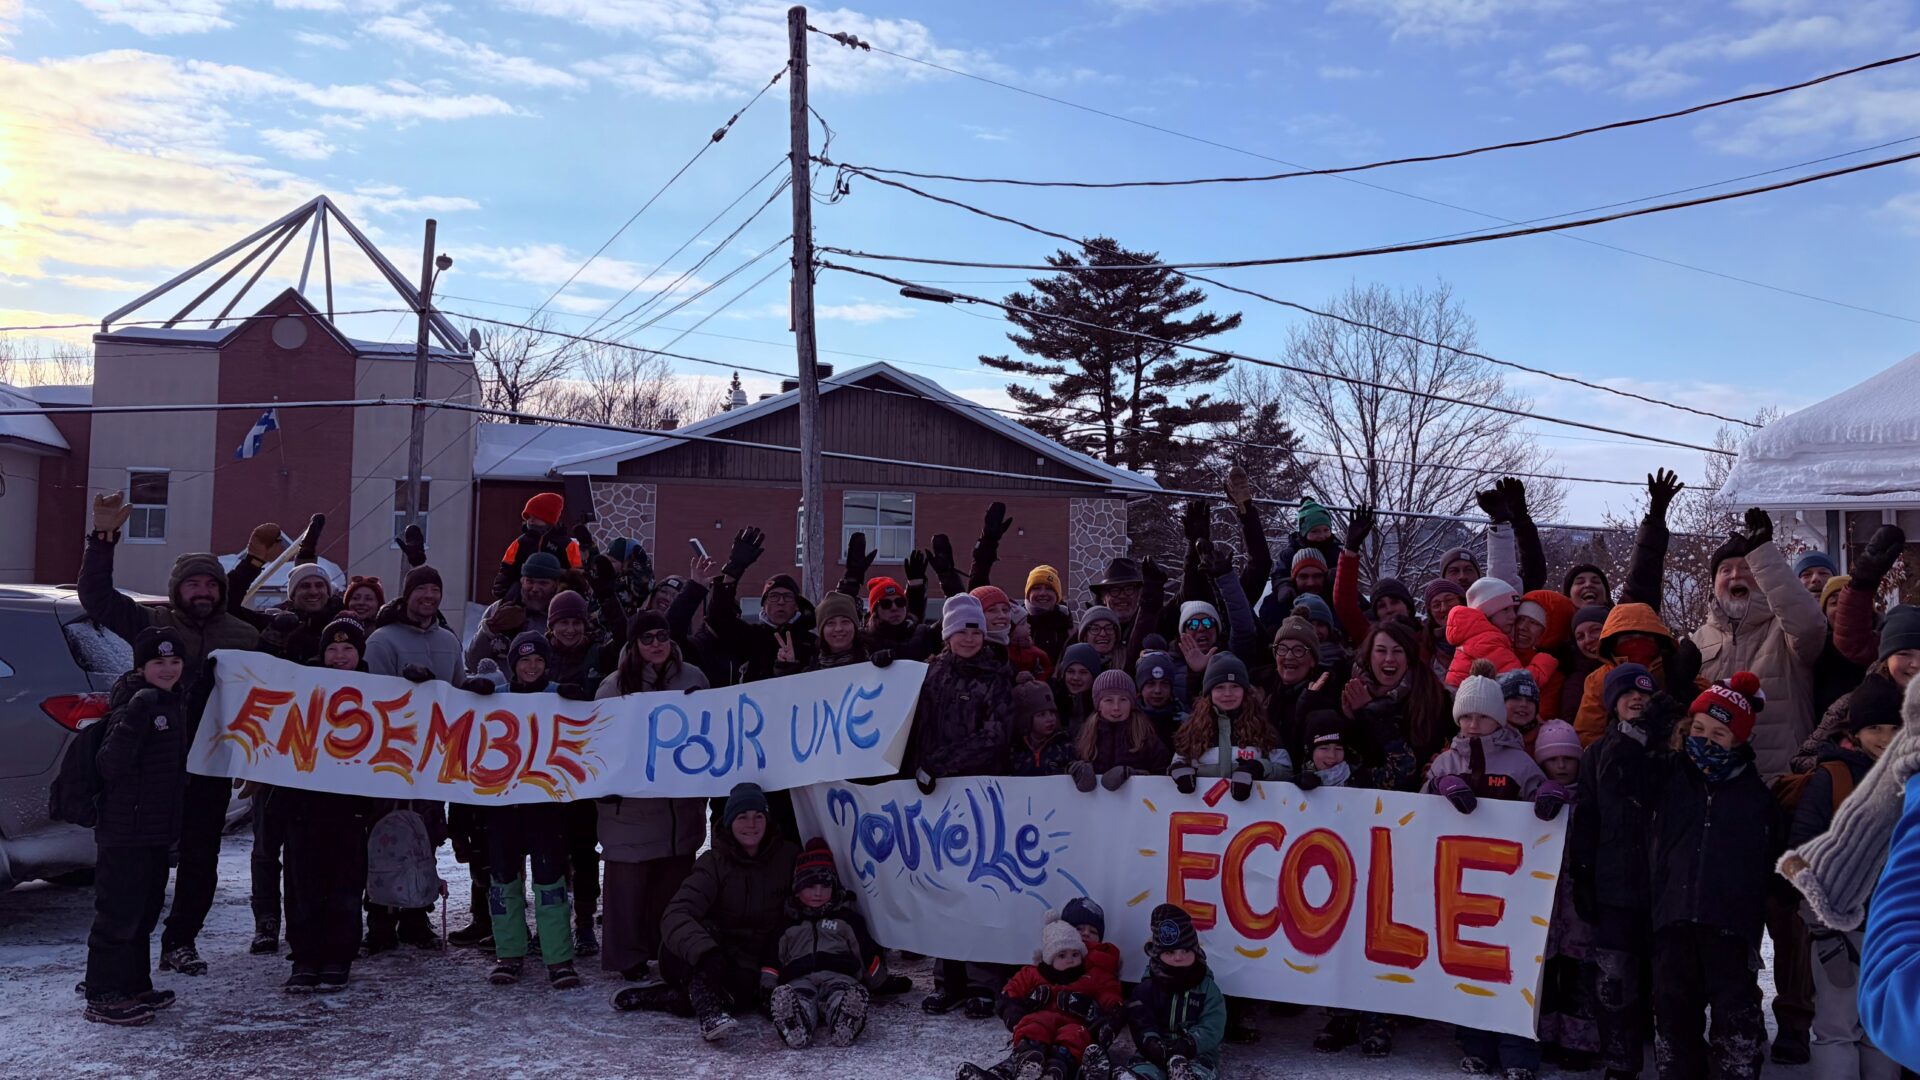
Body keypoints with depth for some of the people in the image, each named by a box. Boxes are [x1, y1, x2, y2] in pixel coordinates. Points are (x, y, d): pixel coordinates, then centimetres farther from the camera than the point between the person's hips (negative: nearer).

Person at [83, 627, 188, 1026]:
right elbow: (110, 765, -25)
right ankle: (103, 997, 5)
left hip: (158, 829, 9)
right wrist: (132, 721, -29)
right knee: (118, 912, -3)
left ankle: (134, 985, 29)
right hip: (123, 832, -9)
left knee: (145, 911, 18)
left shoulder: (175, 701, 11)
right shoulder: (134, 704, -17)